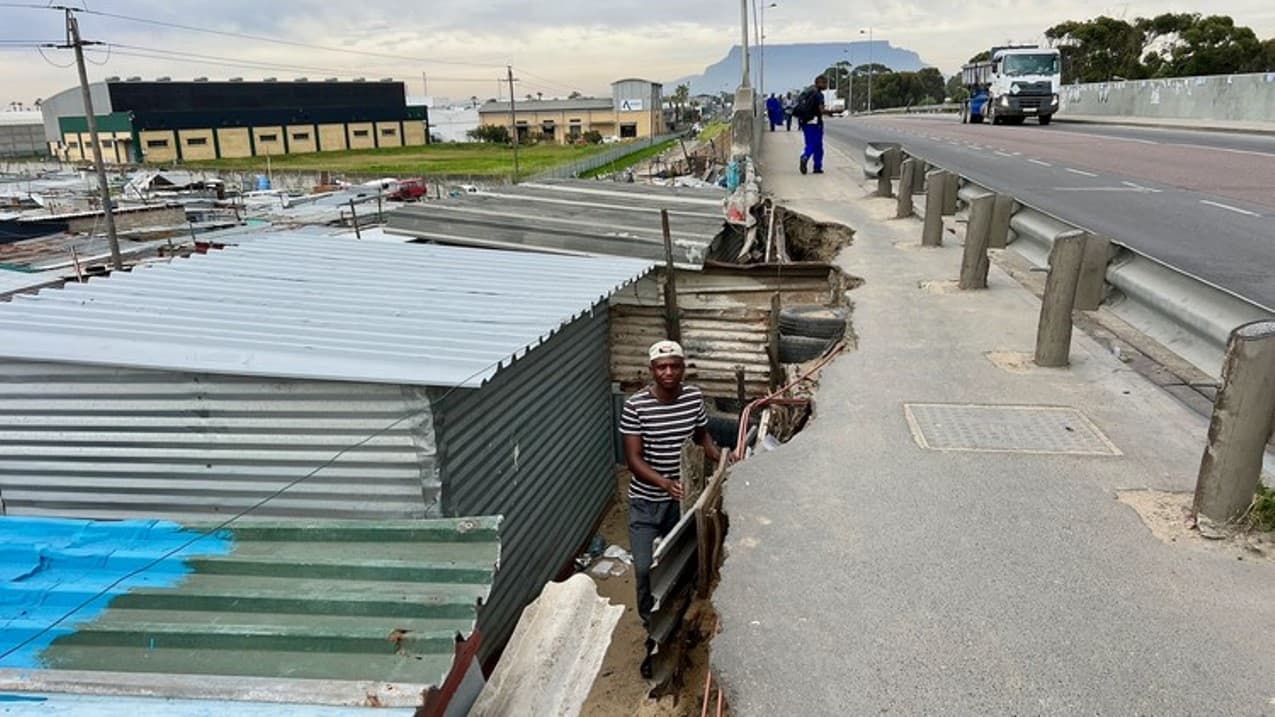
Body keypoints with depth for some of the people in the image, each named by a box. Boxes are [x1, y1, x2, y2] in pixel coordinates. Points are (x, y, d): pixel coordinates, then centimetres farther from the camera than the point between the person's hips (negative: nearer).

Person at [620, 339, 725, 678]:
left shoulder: (695, 398, -7)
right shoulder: (635, 406, -18)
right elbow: (633, 459, -18)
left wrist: (721, 459, -9)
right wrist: (666, 484, -33)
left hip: (684, 499, 3)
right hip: (646, 502, -3)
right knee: (645, 570, -6)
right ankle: (654, 636, 15)